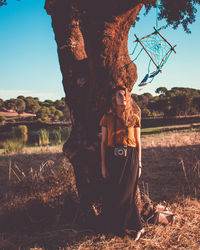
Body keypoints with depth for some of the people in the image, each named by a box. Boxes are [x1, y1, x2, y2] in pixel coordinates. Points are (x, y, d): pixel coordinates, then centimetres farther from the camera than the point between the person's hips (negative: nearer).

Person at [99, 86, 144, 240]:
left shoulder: (134, 118, 5)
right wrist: (103, 165, 0)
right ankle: (114, 228, 20)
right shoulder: (107, 118, 5)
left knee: (126, 194, -1)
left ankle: (135, 226, 17)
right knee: (111, 194, 3)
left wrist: (139, 164, 4)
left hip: (130, 159, -1)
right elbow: (103, 142, 5)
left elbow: (138, 142, 8)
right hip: (112, 158, 1)